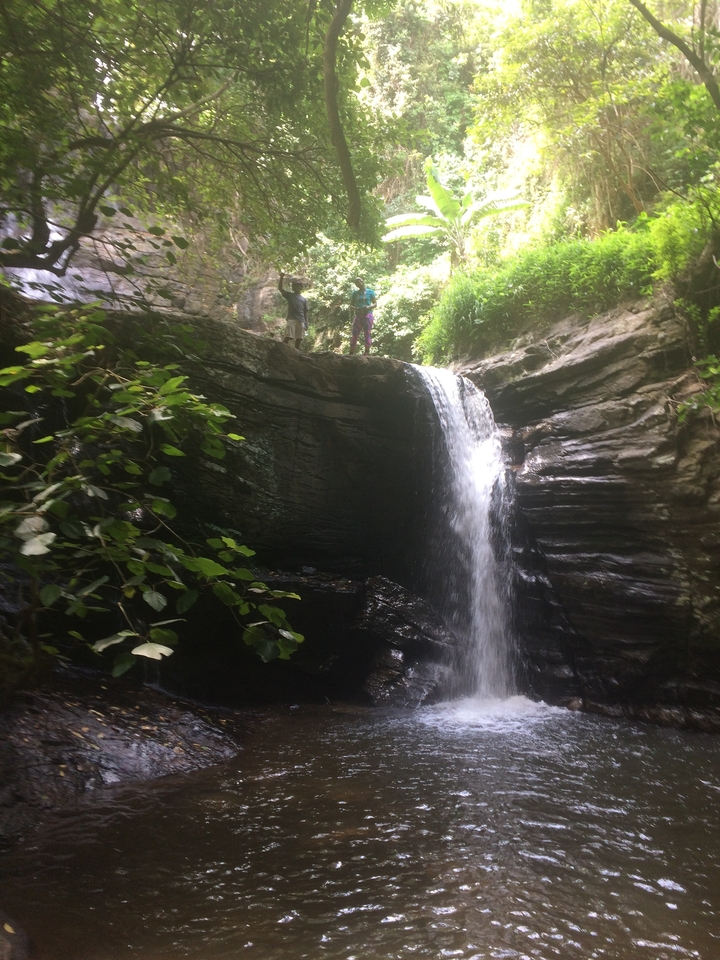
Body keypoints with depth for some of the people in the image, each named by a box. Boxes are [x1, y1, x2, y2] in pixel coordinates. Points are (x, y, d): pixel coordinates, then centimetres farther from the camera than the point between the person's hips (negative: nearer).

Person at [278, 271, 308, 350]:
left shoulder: (304, 299, 20)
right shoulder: (289, 295, 14)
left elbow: (305, 312, 16)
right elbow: (280, 288, 1)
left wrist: (306, 324, 7)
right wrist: (281, 277, -11)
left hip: (301, 321, 3)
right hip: (292, 320, -3)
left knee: (299, 339, 0)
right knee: (287, 337, -15)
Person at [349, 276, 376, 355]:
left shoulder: (370, 292, 7)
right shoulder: (355, 293, 14)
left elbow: (375, 303, 6)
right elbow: (351, 304, 14)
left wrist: (369, 307, -14)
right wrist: (355, 308, -8)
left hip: (367, 315, -3)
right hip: (358, 315, 3)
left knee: (367, 334, -6)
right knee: (355, 334, -3)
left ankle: (367, 352, -7)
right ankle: (351, 353, -3)